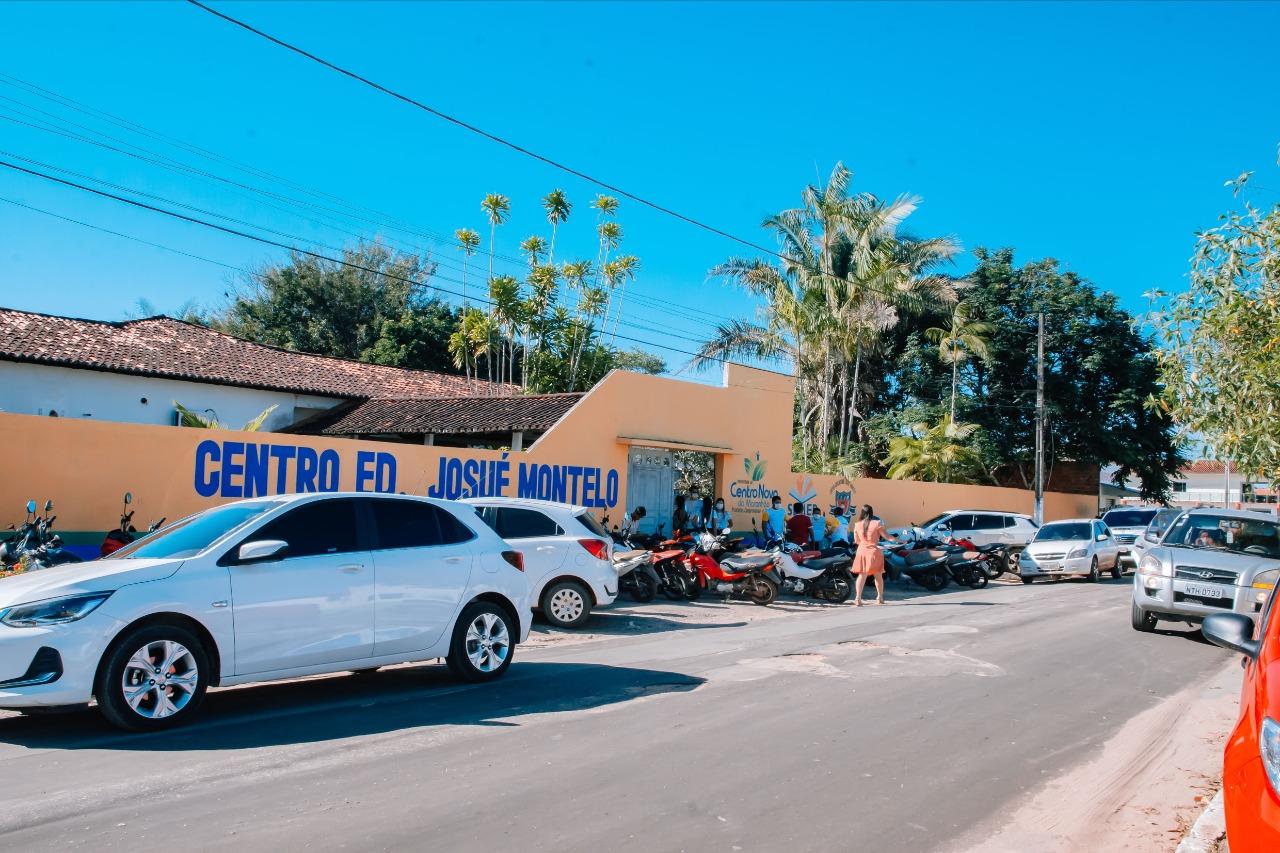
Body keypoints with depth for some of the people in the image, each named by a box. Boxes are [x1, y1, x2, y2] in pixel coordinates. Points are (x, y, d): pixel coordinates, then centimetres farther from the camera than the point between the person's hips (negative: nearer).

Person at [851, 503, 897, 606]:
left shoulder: (857, 525, -1)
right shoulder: (876, 523, -8)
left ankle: (858, 597, -10)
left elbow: (856, 541, 9)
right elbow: (886, 536, -4)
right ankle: (880, 598, 24)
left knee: (862, 575, 3)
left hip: (862, 551, 2)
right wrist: (898, 540, 10)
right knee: (878, 576, 14)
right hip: (874, 551, -2)